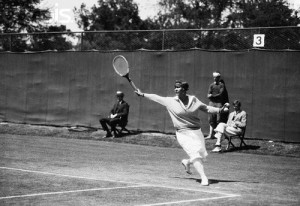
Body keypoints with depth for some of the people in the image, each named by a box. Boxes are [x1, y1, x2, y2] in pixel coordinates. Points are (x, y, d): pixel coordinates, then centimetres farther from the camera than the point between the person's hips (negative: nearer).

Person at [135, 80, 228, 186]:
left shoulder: (194, 100, 1)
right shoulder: (171, 101, -1)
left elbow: (206, 108, 8)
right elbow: (156, 97, 10)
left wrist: (219, 110, -5)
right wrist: (142, 94, 17)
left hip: (196, 132, 3)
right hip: (183, 133, -3)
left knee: (202, 155, 2)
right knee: (194, 154, -17)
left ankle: (186, 162, 34)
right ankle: (203, 177, -17)